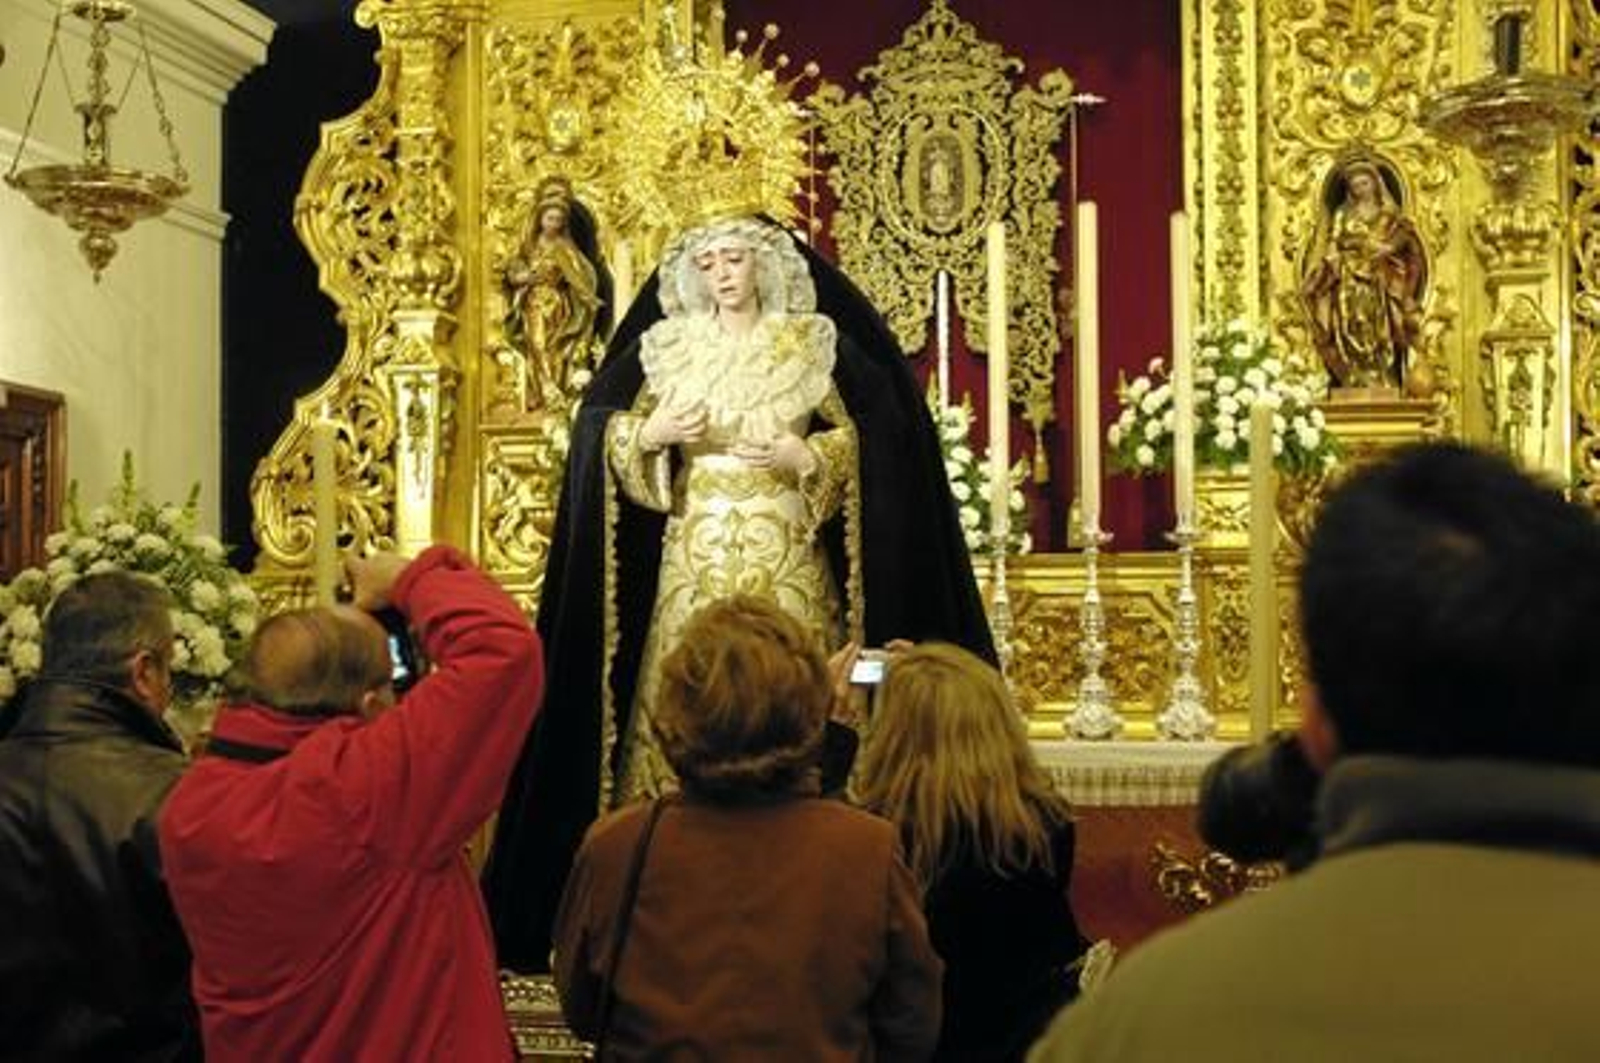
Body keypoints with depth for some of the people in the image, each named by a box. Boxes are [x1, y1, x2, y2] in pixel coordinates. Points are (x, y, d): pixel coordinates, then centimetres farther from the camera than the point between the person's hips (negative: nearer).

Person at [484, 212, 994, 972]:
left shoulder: (813, 343, 5)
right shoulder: (669, 347, 11)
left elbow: (870, 436, 2)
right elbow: (601, 426, 9)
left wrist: (805, 458, -13)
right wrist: (655, 432, -10)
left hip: (786, 558, -1)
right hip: (696, 553, 2)